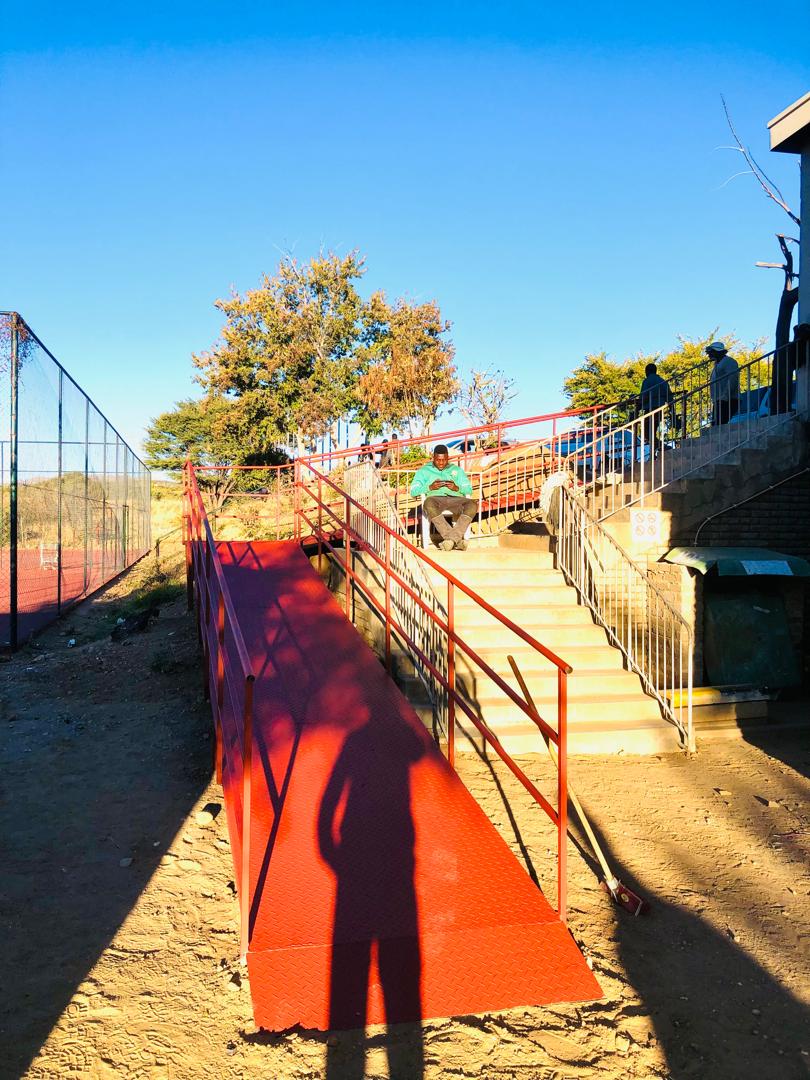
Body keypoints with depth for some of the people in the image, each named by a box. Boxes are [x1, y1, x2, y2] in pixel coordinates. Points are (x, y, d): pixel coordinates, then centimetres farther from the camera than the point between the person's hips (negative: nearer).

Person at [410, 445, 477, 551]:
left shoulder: (457, 470, 28)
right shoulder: (424, 470, 22)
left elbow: (469, 490, 18)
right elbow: (413, 491, 10)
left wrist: (457, 488, -4)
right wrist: (430, 487, -5)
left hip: (455, 498, 2)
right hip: (435, 498, -2)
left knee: (472, 504, -31)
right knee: (429, 503, -40)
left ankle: (451, 538, -39)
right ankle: (457, 539, -43)